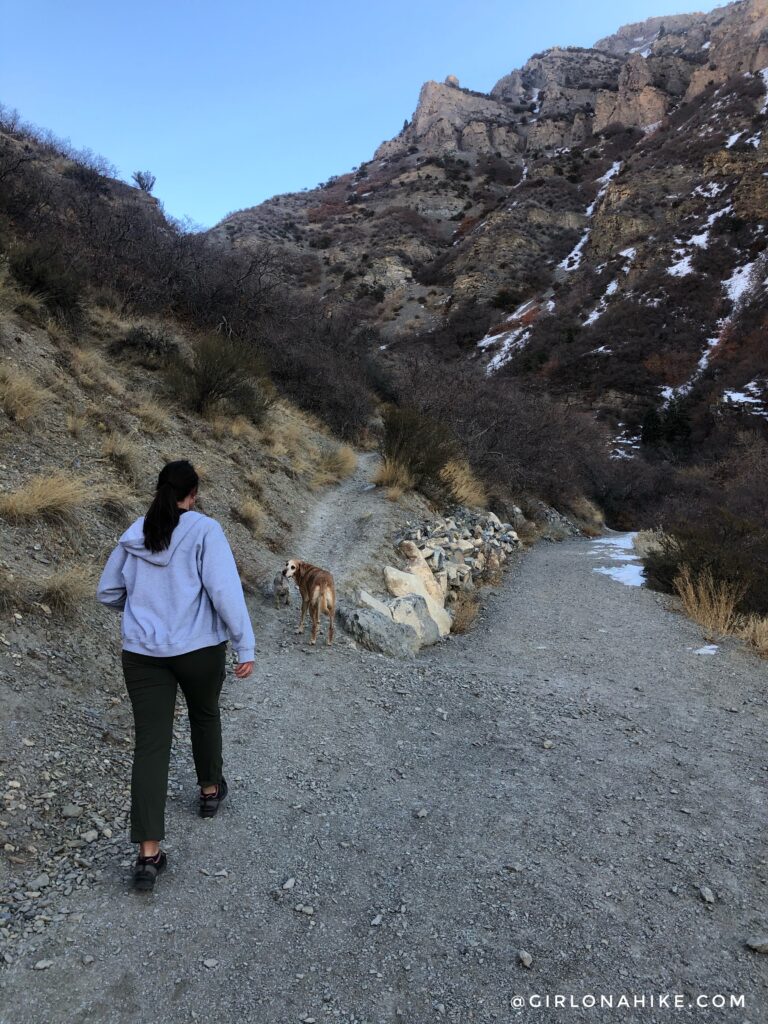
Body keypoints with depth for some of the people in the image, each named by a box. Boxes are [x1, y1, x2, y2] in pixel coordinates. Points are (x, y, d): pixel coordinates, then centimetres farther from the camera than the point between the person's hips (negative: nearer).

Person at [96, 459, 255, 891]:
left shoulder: (134, 535, 6)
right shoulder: (205, 530, -10)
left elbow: (108, 592, 15)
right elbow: (226, 591, -18)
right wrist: (246, 646, -14)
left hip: (142, 654, 3)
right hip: (200, 650, -3)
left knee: (151, 744, 4)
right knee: (205, 715, 24)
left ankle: (148, 855, 3)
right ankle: (211, 790, 45)